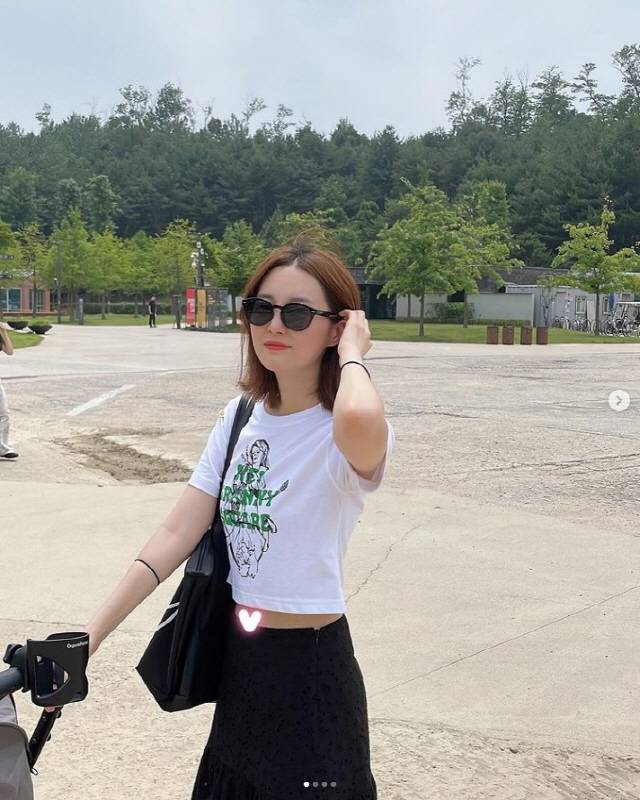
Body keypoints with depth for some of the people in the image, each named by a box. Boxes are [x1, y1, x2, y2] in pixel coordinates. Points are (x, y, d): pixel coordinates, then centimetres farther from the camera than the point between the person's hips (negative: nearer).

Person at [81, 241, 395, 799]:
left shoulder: (348, 434, -19)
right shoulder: (240, 418, 1)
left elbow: (358, 420, -47)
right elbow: (177, 534, -3)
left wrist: (352, 353, -26)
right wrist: (92, 633, -10)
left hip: (312, 666, -6)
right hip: (239, 657, 6)